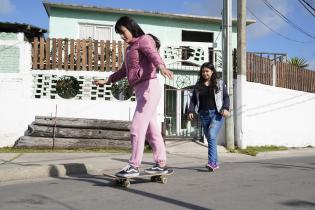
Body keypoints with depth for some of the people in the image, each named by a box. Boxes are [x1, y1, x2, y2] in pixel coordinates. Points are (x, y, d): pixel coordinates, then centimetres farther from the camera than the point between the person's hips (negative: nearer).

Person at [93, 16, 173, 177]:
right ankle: (161, 164, 15)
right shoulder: (130, 48, 24)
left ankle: (134, 166, -5)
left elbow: (154, 55, -25)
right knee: (151, 129, 9)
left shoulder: (144, 39, -2)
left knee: (137, 127, -10)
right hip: (140, 90, 9)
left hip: (149, 87, -9)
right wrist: (107, 81, 39)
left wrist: (161, 67, -45)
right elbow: (123, 71, 36)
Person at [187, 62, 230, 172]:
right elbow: (193, 99, 13)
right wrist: (191, 111, -1)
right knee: (209, 138, 6)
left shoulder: (219, 83, 8)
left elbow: (226, 97, 3)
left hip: (216, 114, -4)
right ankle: (215, 163, 16)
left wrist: (225, 108, -13)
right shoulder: (198, 85, 15)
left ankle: (211, 162, -24)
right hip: (203, 114, 4)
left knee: (212, 136, -21)